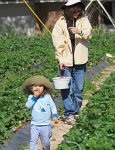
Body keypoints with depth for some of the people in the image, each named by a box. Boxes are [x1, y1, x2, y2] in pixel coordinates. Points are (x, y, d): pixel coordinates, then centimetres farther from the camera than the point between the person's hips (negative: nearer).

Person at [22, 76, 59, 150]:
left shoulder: (47, 96, -4)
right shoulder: (31, 97, -4)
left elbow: (53, 106, 2)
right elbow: (28, 105, -20)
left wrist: (55, 116, -7)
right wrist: (35, 97, -24)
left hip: (45, 125, 0)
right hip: (35, 125, 0)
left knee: (46, 142, 11)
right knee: (33, 141, -8)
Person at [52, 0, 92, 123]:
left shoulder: (83, 20, 3)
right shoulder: (61, 22, -3)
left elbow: (88, 33, -11)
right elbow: (58, 42, -5)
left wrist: (80, 32, -33)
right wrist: (61, 59, -11)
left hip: (79, 61, 2)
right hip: (66, 61, -2)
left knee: (79, 88, 10)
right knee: (66, 88, -1)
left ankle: (75, 111, 23)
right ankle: (69, 113, 6)